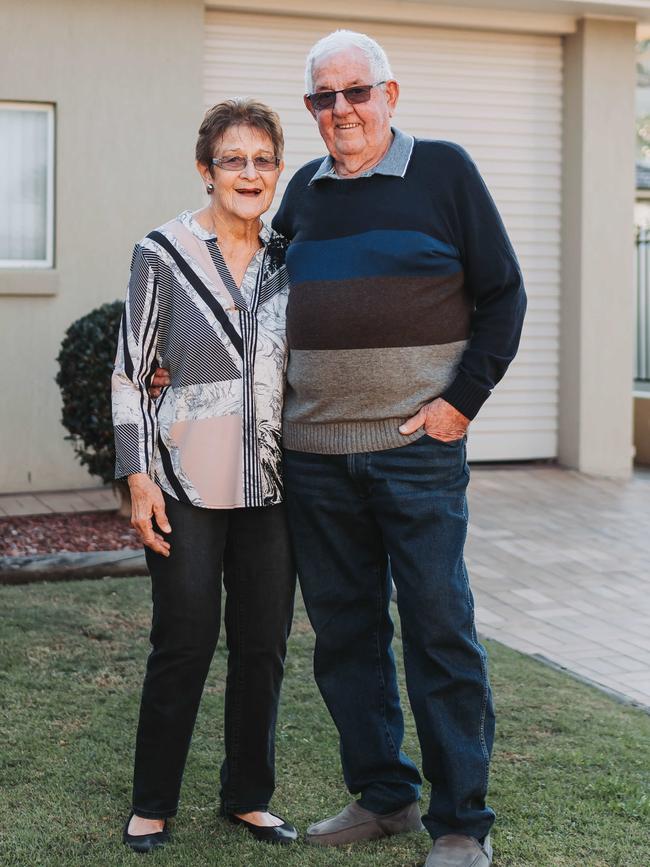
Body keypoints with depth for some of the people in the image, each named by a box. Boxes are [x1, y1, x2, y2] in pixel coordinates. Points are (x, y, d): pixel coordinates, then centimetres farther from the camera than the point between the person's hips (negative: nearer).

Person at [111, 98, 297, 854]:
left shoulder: (287, 259, 9)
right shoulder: (163, 254, -4)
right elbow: (130, 372, -4)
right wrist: (138, 479, -10)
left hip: (269, 484, 4)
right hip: (187, 482, -4)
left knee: (264, 645, 9)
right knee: (184, 644, 1)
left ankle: (248, 796, 25)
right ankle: (151, 806, 18)